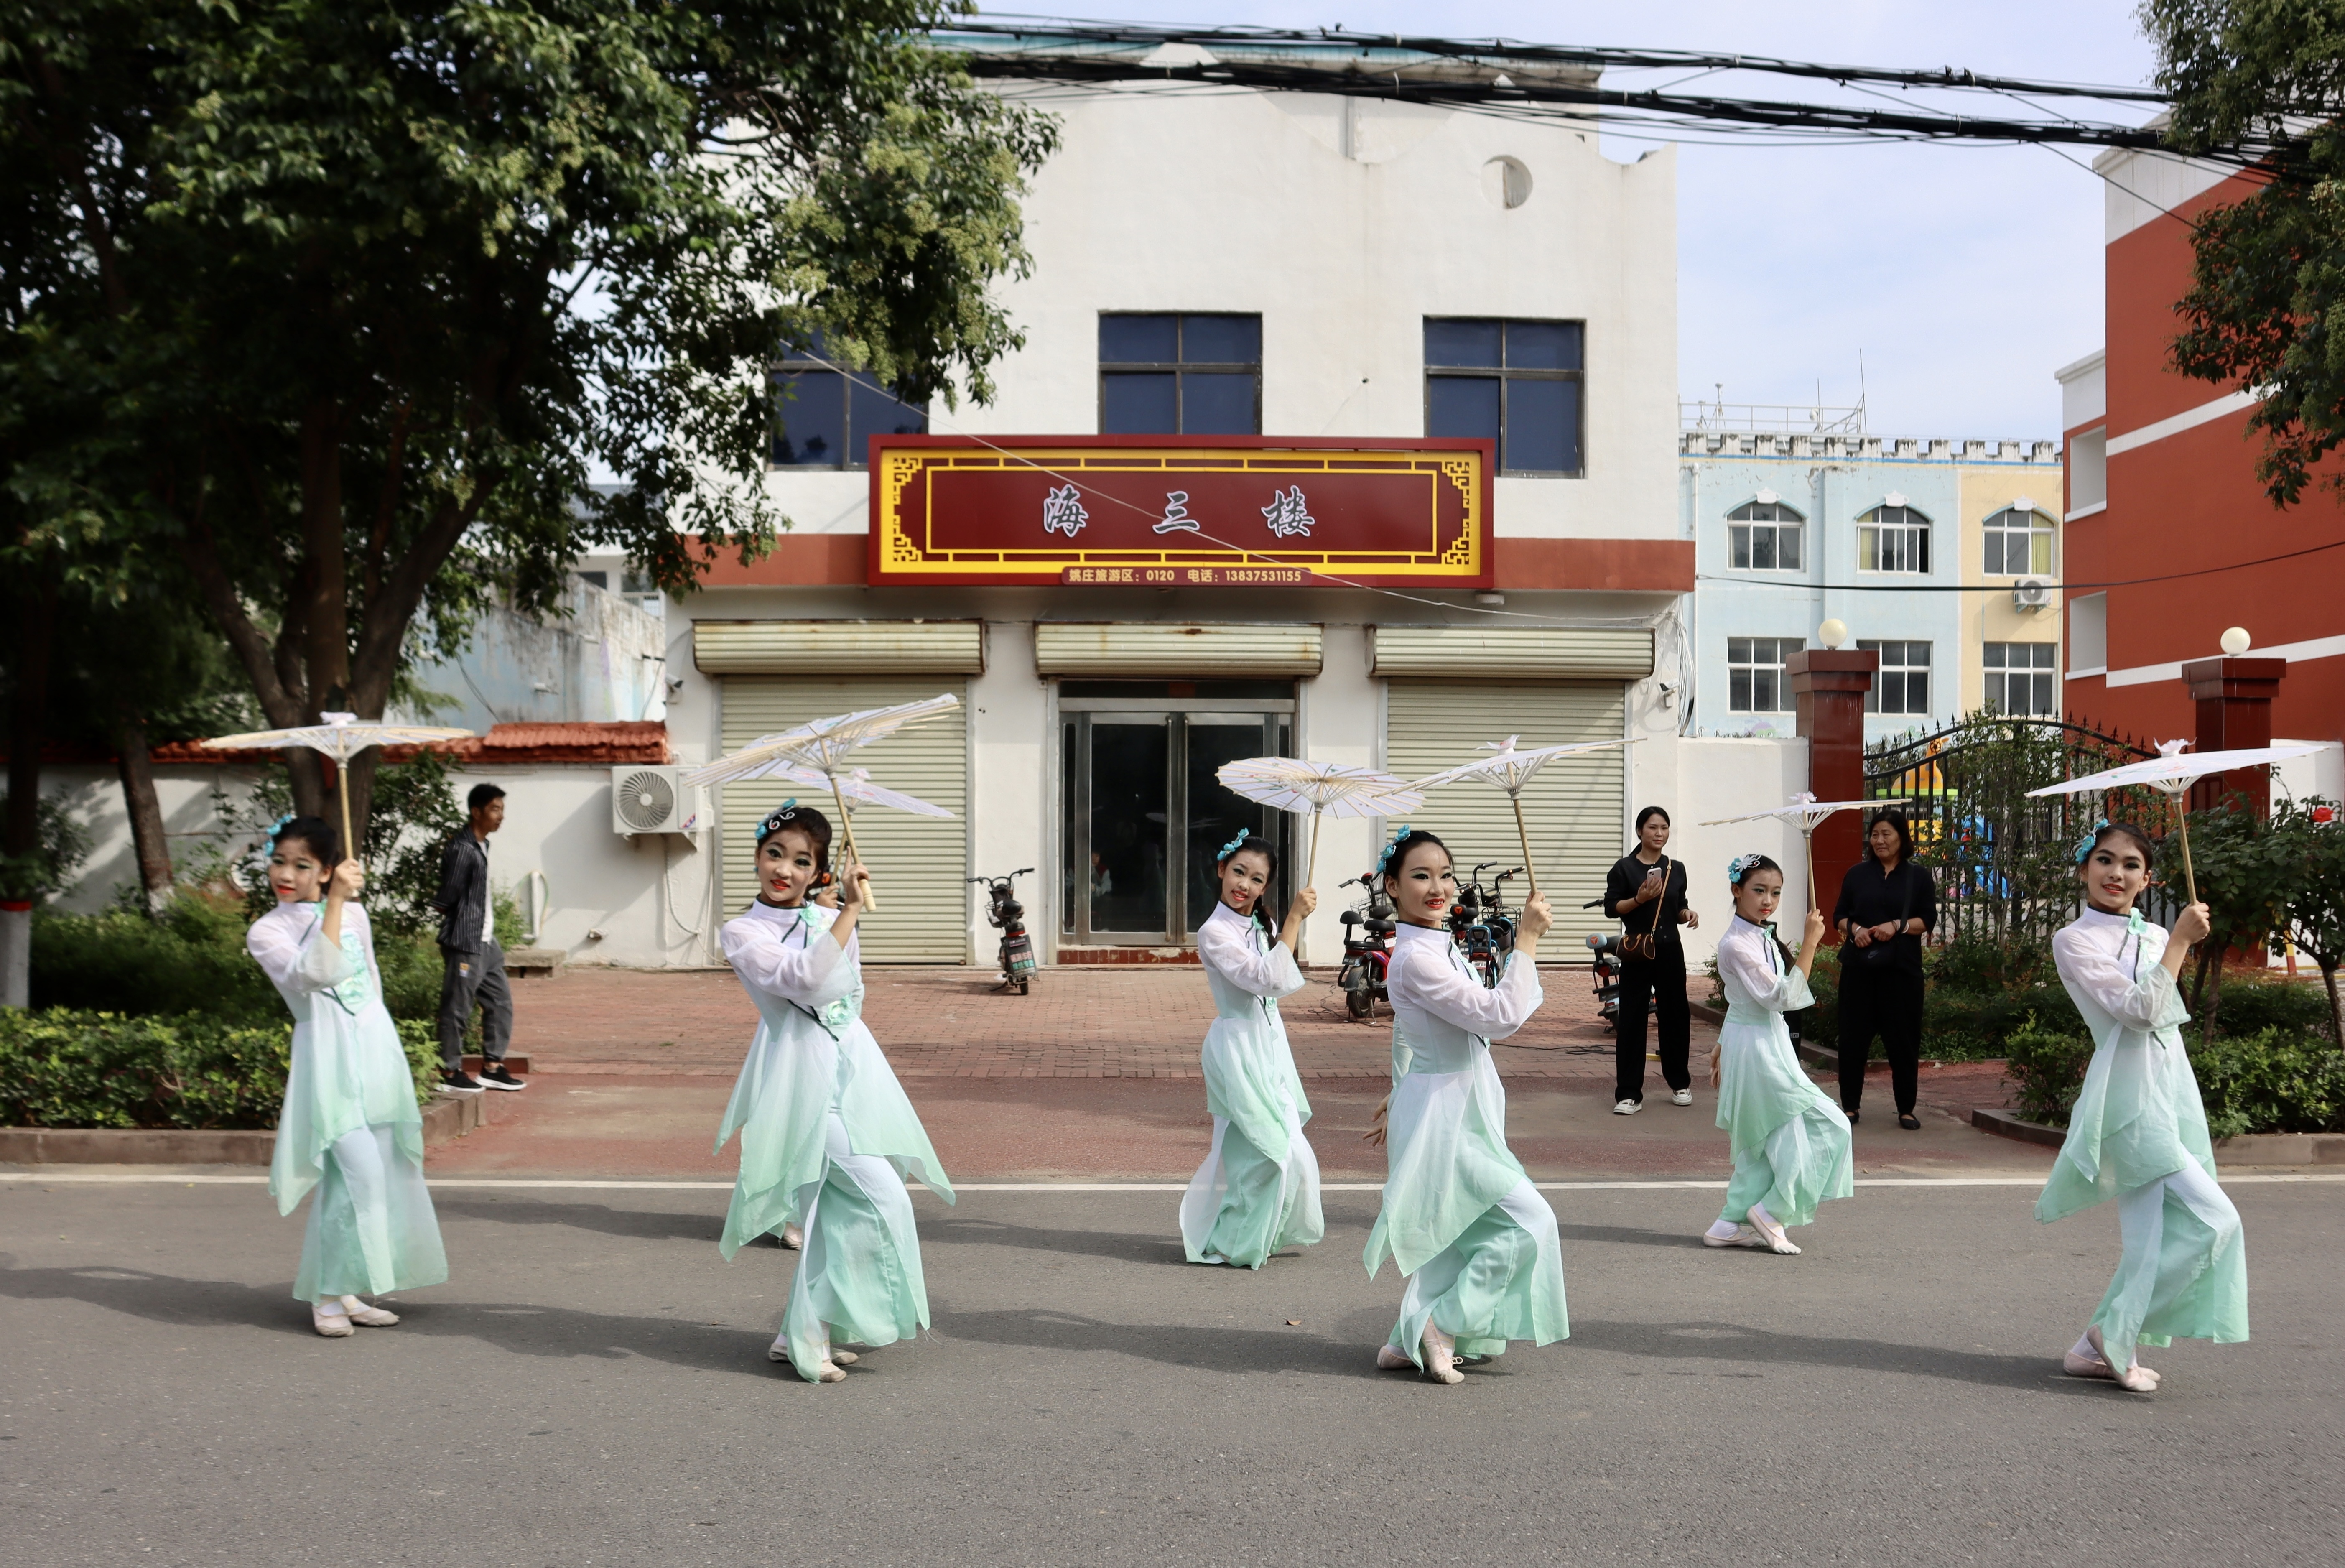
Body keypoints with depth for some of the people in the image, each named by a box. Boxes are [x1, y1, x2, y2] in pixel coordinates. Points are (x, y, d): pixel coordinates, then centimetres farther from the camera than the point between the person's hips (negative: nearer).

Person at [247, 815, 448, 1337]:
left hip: (376, 1045, 5)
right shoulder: (267, 932, 0)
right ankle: (328, 1297, -3)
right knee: (359, 1172, -16)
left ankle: (346, 1291, 16)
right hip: (327, 1055, -5)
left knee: (385, 1173, 5)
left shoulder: (354, 912, 14)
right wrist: (333, 903, -22)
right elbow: (312, 973, -19)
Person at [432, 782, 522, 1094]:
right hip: (465, 943, -10)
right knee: (457, 1008, -2)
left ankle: (492, 1067, 19)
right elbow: (446, 900, -13)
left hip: (486, 942, 10)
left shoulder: (481, 846, 14)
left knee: (500, 1002, 12)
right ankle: (450, 1073, 6)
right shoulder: (461, 850, -16)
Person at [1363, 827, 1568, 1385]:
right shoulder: (1416, 958, -22)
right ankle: (1442, 1326, 0)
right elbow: (1501, 1015, -26)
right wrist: (1527, 939, -22)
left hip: (1457, 1112, 10)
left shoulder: (1439, 948, 10)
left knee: (1456, 1233, 16)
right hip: (1443, 1118, -10)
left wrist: (1400, 1101, 28)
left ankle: (1410, 1342, 25)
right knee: (1528, 1220, -8)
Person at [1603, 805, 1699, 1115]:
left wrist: (1688, 914, -5)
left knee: (1675, 1014, 9)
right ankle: (1629, 1093, 1)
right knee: (1631, 1019, -3)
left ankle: (1680, 1083, 27)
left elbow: (1678, 910, 16)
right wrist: (1640, 899, -19)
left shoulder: (1676, 869, 10)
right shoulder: (1624, 868, -2)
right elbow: (1611, 908, -4)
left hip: (1670, 949, 3)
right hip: (1637, 951, -3)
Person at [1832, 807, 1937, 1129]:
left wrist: (1898, 926, -16)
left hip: (1901, 969, -1)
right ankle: (1850, 1105, 13)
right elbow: (1840, 915, 11)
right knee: (1853, 1036, 3)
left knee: (1903, 1038, 1)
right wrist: (1854, 929, -10)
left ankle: (1906, 1109, 13)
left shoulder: (1919, 876, 5)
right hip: (1859, 967, 2)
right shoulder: (1857, 874, 10)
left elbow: (1928, 919, 1)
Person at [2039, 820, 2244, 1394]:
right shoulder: (2074, 940, -6)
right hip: (2129, 1095, -8)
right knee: (2213, 1220, -13)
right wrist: (2179, 942, -15)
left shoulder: (2154, 936, 15)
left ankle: (2103, 1348, 14)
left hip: (2174, 1088, 8)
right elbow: (2139, 1010, -16)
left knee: (2156, 1232, 6)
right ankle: (2114, 1334, -3)